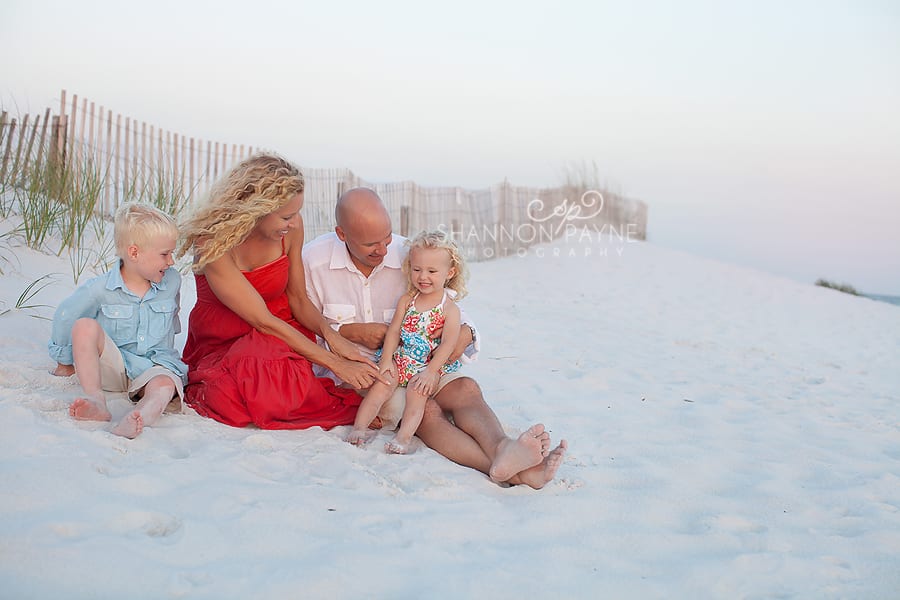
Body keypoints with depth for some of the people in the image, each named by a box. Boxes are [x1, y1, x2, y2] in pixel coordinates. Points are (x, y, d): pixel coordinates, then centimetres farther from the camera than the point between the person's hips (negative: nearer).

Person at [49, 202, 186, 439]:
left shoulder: (172, 281, 0)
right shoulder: (100, 289, -10)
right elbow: (64, 317, 2)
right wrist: (65, 362, 12)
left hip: (155, 365, 1)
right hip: (112, 364, 0)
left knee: (165, 385, -35)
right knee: (85, 326, -28)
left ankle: (145, 413, -69)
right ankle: (95, 400, -38)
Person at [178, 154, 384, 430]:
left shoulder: (291, 227, -10)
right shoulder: (214, 242, -25)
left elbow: (298, 298, 2)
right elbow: (263, 321, -26)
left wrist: (329, 333, -21)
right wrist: (336, 364, -27)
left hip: (284, 335, 2)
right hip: (221, 343, -2)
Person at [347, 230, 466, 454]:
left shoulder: (449, 308, -6)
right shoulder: (406, 300, 6)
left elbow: (448, 343, -13)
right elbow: (394, 330, 4)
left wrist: (430, 371, -22)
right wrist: (386, 360, -8)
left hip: (430, 366, -3)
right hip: (400, 360, 3)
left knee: (417, 390, -27)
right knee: (381, 385, -17)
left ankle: (404, 436, -35)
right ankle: (359, 427, -21)